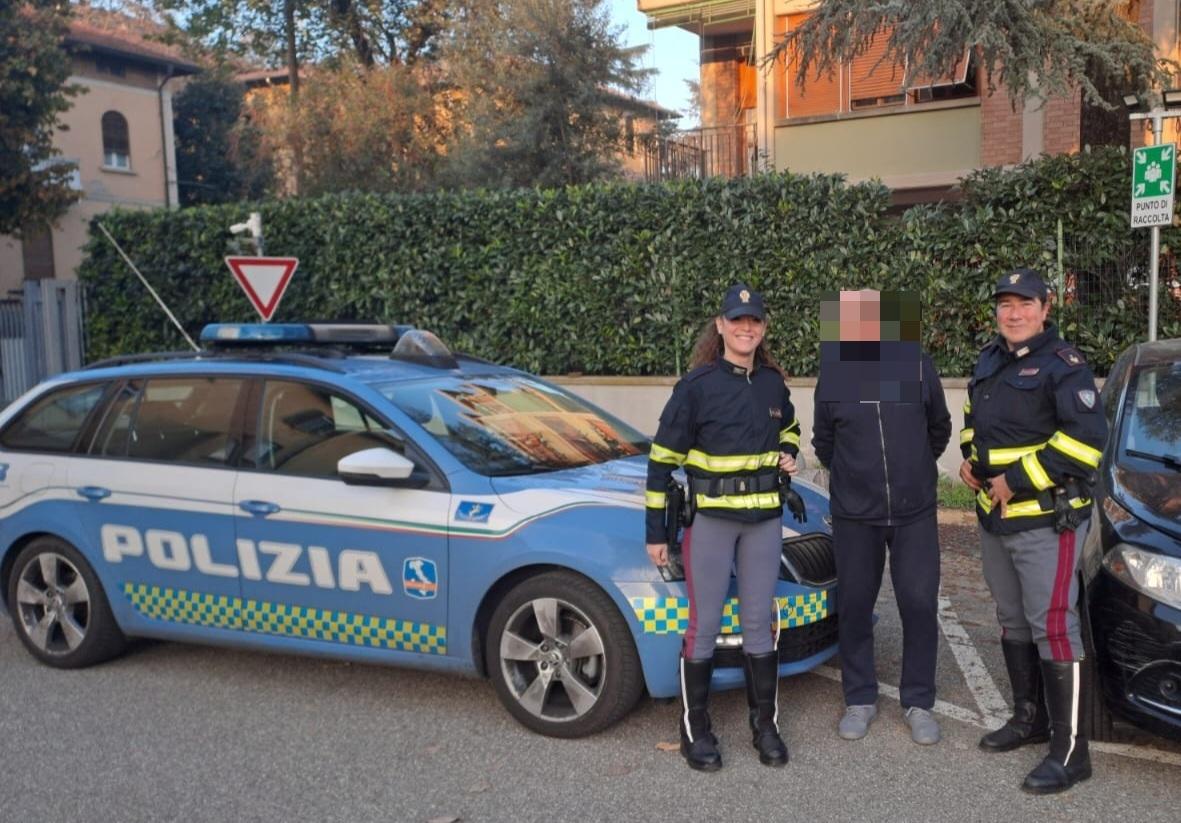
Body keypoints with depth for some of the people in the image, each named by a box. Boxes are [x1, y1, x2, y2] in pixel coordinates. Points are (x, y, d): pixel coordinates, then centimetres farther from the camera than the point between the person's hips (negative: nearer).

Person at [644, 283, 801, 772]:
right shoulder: (697, 384, -9)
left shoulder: (773, 384, 5)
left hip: (764, 520, 4)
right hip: (710, 520, -4)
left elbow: (787, 428, 28)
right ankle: (695, 731, 15)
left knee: (759, 622, 10)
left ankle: (765, 726, 24)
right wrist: (655, 531, -7)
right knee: (704, 625, 1)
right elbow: (663, 458, -7)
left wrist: (787, 454, 4)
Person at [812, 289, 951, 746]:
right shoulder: (832, 373, -5)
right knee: (854, 606, 8)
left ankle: (919, 703, 18)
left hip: (915, 511, -1)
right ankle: (860, 700, 24)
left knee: (920, 604, 2)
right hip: (853, 514, 1)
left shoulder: (916, 362, -8)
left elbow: (939, 427, 9)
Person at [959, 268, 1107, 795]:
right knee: (1013, 622, 17)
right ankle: (1030, 718, 33)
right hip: (993, 517, 8)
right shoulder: (990, 361, 12)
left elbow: (1087, 438, -21)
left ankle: (1070, 750, 1)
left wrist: (1017, 480, -21)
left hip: (1046, 519, -8)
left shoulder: (1062, 365, -12)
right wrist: (971, 459, 8)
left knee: (1052, 626, -7)